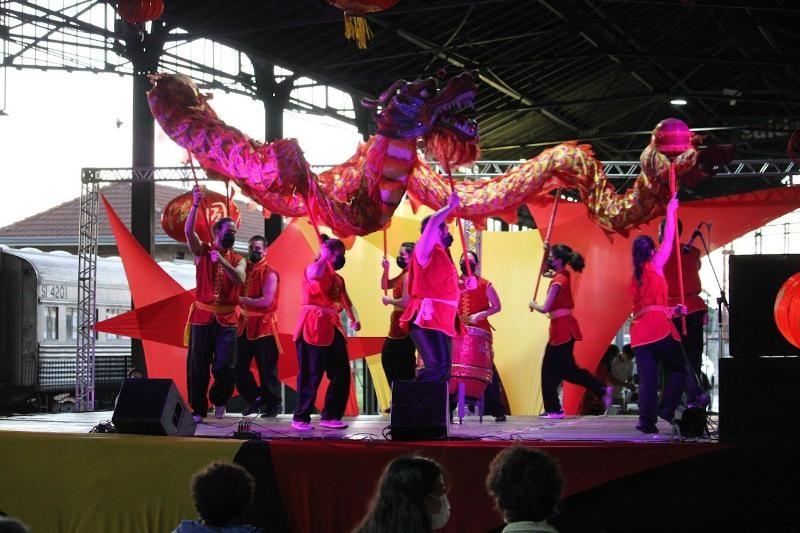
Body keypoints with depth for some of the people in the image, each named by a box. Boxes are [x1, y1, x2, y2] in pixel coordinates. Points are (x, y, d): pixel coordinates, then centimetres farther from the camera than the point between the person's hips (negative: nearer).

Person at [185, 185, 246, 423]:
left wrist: (221, 261, -20)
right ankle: (198, 409, 8)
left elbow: (240, 280, -10)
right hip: (202, 316, -1)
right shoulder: (202, 251, 5)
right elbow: (188, 231, -12)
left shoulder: (238, 260, 10)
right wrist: (196, 204, -24)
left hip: (227, 318, 1)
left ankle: (218, 399, 19)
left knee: (225, 366, -7)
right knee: (198, 366, 0)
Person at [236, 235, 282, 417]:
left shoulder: (269, 274, -8)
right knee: (239, 367, 6)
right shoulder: (244, 270, 12)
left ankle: (273, 405, 10)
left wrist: (242, 300, -16)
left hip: (263, 326, -7)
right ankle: (254, 399, 21)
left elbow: (266, 301, -17)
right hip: (245, 324, 7)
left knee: (267, 369, -1)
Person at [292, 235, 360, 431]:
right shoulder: (314, 268, -3)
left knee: (341, 374, 5)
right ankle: (301, 418, 0)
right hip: (314, 326, -8)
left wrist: (354, 319, -3)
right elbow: (314, 275, -29)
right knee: (311, 374, -6)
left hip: (333, 328, 8)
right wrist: (325, 256, -17)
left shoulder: (338, 278, 21)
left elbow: (347, 303, 15)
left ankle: (330, 416, 13)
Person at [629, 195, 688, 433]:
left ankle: (647, 420, -5)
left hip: (639, 330, 6)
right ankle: (667, 408, -8)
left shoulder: (635, 277, 20)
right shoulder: (655, 266, 3)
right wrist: (670, 212, 16)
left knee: (647, 377, 2)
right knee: (678, 368, 6)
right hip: (659, 327, -6)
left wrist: (672, 310, 30)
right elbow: (668, 239, 8)